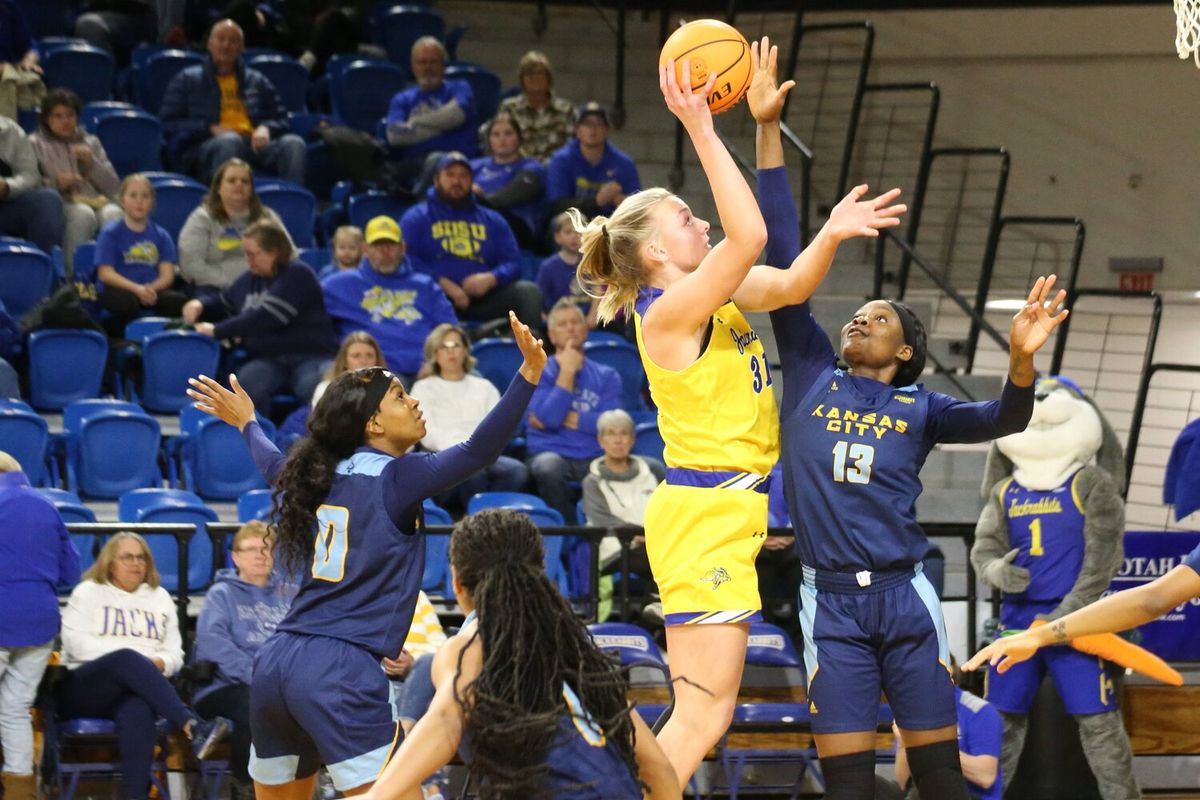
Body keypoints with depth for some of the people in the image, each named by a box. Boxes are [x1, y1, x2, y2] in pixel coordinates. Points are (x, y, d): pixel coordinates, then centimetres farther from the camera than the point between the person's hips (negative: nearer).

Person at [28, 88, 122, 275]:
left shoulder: (91, 142, 25)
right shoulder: (35, 144, 16)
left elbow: (114, 188, 17)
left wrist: (92, 163, 1)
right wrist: (55, 184, -15)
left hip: (96, 202, 3)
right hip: (59, 203, -3)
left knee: (114, 214, -33)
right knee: (83, 213, -38)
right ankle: (74, 278, -38)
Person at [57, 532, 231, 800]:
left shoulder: (160, 598, 24)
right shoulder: (87, 592, 13)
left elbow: (175, 654, 16)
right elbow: (77, 644, -3)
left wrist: (158, 663, -10)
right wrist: (136, 659, -12)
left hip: (137, 688, 2)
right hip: (82, 690, -2)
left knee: (137, 710, -39)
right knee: (126, 660, -38)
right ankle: (193, 728, -53)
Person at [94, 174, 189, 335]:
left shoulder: (161, 236, 13)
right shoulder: (110, 233, 4)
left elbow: (167, 275, 4)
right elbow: (106, 273, -6)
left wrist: (151, 288, -20)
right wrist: (137, 289, -21)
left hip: (153, 291, 3)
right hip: (118, 290, -3)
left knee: (179, 301, -28)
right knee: (127, 301, -38)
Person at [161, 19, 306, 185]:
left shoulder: (258, 81, 29)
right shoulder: (187, 79, 20)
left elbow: (280, 119, 26)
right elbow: (169, 124, 10)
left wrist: (265, 128, 0)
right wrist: (210, 129, -6)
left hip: (255, 145, 3)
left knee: (294, 143, -28)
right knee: (230, 140, -40)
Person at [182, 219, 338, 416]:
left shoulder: (297, 275, -4)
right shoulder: (249, 280, 17)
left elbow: (266, 317, -15)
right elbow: (222, 302, 36)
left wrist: (217, 330, -15)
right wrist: (200, 304, 12)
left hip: (310, 357, -4)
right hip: (268, 361, 4)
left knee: (315, 386, -39)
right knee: (248, 379, -32)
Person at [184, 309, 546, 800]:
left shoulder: (321, 474, 15)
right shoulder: (394, 478, -5)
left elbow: (274, 464, 38)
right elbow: (478, 451, -18)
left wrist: (247, 424, 58)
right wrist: (529, 374, -24)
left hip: (274, 664, 8)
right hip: (340, 670, -8)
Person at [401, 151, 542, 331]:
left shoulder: (492, 220, 25)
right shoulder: (417, 218, 15)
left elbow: (512, 262, 15)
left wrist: (490, 279, -8)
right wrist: (443, 283, -15)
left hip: (485, 299, 3)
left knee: (529, 292, -21)